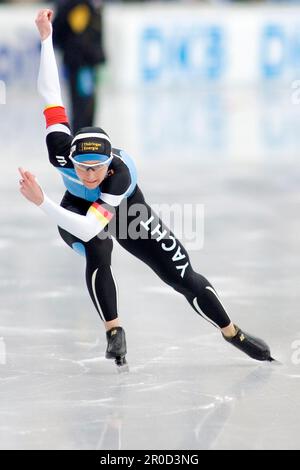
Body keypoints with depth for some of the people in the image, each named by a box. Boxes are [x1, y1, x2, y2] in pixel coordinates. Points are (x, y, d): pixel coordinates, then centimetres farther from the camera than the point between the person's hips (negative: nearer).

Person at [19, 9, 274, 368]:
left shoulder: (120, 173, -44)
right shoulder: (62, 152, -37)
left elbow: (90, 227, -55)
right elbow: (50, 94, -32)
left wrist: (41, 201, -64)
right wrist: (46, 37, -36)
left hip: (127, 212, -1)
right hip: (78, 208, 1)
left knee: (181, 274, -2)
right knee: (97, 253, -34)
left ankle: (233, 333, 19)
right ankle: (114, 332, -16)